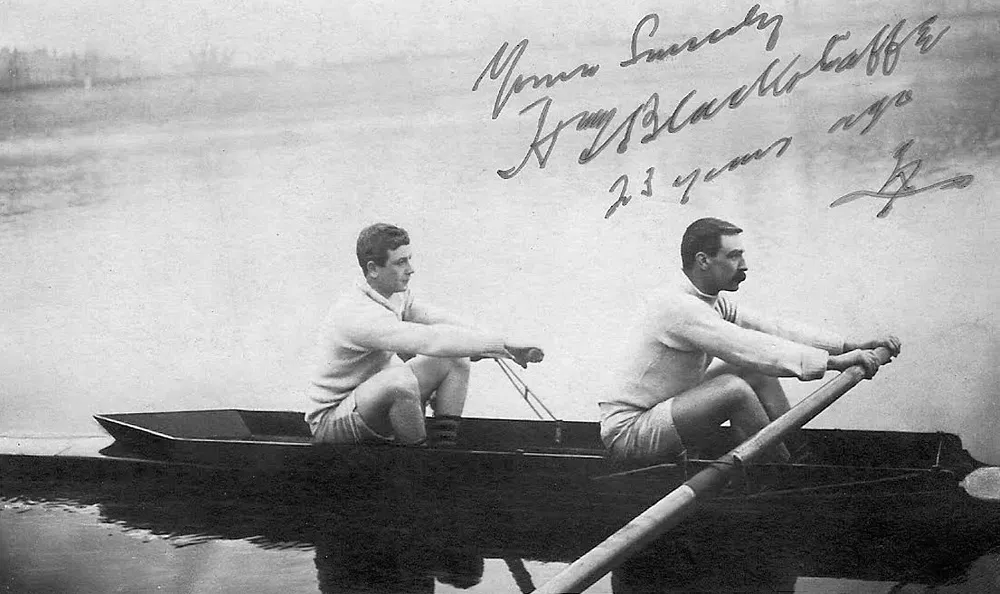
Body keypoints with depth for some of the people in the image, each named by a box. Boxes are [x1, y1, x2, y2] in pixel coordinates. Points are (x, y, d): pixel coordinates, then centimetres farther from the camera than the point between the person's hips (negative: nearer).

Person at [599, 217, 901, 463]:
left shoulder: (714, 303, 6)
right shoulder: (676, 305, -25)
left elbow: (773, 329, 4)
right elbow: (748, 348, -31)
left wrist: (849, 345, -5)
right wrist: (833, 362, -32)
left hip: (663, 409, 10)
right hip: (627, 430, -10)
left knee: (757, 371, 2)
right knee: (735, 389, -27)